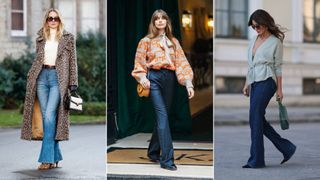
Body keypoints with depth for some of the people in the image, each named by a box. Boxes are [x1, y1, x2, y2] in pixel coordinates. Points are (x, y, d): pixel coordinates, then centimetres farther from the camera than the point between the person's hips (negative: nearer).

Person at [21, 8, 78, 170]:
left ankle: (47, 158, -14)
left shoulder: (67, 38, 6)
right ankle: (55, 156, 10)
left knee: (50, 115, -16)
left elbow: (72, 61, 3)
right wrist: (30, 77, 11)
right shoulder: (41, 38, 16)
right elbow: (37, 60, 19)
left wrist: (73, 83, -4)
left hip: (58, 78, -4)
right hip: (42, 77, 4)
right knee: (46, 116, 1)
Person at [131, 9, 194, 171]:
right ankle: (167, 159, -19)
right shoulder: (147, 41, 6)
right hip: (154, 78, -4)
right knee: (162, 115, -15)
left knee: (162, 115, 8)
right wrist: (142, 79, -13)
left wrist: (188, 83, -6)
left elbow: (182, 63, 6)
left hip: (169, 79, 4)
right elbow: (139, 63, 5)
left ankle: (153, 152, 26)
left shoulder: (174, 42, 14)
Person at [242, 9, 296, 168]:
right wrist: (247, 84, 17)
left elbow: (278, 67, -3)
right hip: (254, 82, 8)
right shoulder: (254, 40, 16)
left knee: (255, 118, -12)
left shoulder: (275, 42, -4)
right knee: (258, 120, 6)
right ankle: (286, 148, 17)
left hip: (266, 81, -8)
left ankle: (256, 159, -7)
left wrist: (279, 89, -3)